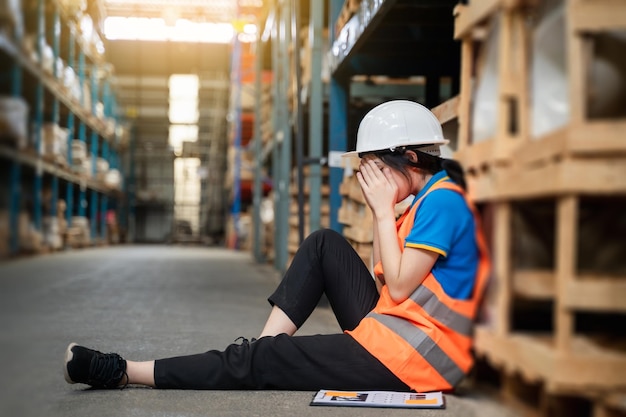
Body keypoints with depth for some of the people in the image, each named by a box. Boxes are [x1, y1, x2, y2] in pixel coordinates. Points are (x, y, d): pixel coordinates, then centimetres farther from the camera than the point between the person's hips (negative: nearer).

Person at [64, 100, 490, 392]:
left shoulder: (442, 200, -15)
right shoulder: (428, 201, 14)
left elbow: (398, 287, -18)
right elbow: (385, 283, 13)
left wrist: (384, 210, -12)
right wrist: (381, 212, 5)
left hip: (408, 358, -9)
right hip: (391, 332, 9)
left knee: (259, 363, -10)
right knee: (324, 244, 9)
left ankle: (123, 372, -2)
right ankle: (268, 343, 3)